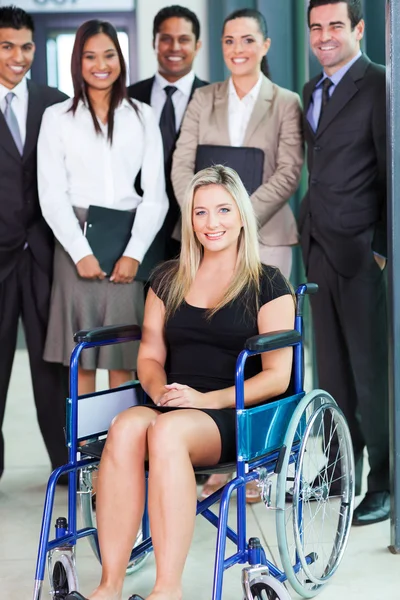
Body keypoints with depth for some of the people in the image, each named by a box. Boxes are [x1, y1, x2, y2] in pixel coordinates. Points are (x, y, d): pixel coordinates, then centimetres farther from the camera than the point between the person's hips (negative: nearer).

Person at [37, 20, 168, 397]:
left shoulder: (141, 116, 10)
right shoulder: (57, 117, 6)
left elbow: (155, 193, 4)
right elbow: (51, 194, 0)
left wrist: (134, 253, -8)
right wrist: (81, 252, -10)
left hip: (128, 243, 1)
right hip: (77, 242, -1)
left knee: (124, 359, 3)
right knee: (80, 358, 2)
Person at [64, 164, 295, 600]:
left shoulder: (267, 284, 5)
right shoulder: (168, 280, 18)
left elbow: (276, 376, -2)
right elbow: (150, 354, 18)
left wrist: (208, 399, -14)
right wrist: (159, 389, -5)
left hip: (239, 418, -3)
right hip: (172, 409, 4)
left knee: (167, 430, -36)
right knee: (126, 427, -32)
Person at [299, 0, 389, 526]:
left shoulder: (378, 85, -8)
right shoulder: (312, 91, 16)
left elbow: (391, 172, -12)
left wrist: (383, 247, -15)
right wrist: (310, 233, 11)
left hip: (362, 249, -8)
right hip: (320, 247, 8)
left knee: (372, 371, -1)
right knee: (332, 367, 14)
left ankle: (384, 486, 10)